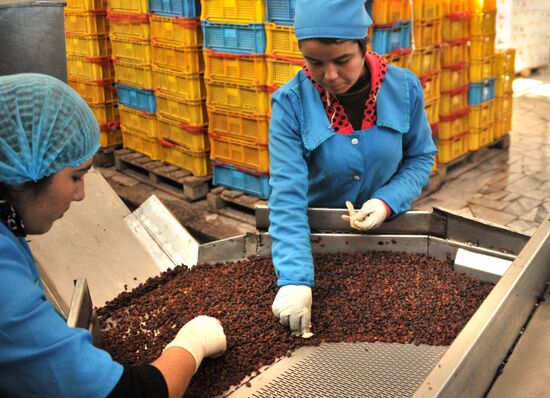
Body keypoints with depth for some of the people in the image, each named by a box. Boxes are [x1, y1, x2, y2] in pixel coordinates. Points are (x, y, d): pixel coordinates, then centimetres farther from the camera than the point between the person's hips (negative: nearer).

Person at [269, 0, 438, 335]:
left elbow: (421, 158, -1)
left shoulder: (404, 88, -16)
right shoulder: (290, 103, -22)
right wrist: (294, 279, -38)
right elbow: (288, 198, -28)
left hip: (387, 231, 2)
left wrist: (388, 201, -21)